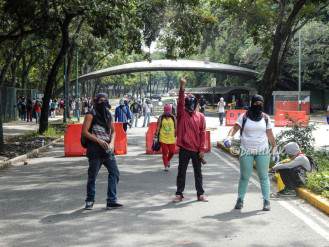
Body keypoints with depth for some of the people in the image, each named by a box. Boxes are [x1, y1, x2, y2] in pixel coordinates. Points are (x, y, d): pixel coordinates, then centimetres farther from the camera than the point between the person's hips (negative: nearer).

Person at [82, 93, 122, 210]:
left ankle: (111, 201, 3)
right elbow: (85, 132, -11)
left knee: (114, 173, -2)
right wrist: (99, 141, -17)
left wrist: (111, 143, 0)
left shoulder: (108, 115, 12)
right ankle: (89, 201, 16)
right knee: (92, 176, 2)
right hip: (95, 149, -6)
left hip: (107, 149, 6)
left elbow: (113, 131, 19)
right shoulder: (91, 115, -6)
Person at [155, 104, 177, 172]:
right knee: (164, 152, 0)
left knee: (172, 152, 2)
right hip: (163, 138, -1)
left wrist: (176, 136, 7)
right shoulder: (161, 118, -1)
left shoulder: (173, 118, 3)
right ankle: (166, 166, 12)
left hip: (171, 138, 1)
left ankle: (168, 160, 33)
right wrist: (156, 135, -3)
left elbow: (175, 128, 8)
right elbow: (158, 128, 1)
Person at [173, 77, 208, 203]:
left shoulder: (200, 116, 2)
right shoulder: (182, 114, -1)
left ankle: (200, 194, 20)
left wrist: (202, 149, -4)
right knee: (181, 172, 6)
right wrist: (182, 88, -33)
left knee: (198, 172, 11)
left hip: (196, 149, 1)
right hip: (184, 148, -1)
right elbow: (180, 102, -18)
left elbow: (202, 133, 1)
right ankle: (179, 194, 15)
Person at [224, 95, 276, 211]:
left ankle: (266, 201, 9)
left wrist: (274, 146, 14)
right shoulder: (244, 117, 0)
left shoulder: (265, 118, 7)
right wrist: (229, 136, -28)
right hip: (246, 151, -1)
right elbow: (235, 127, -10)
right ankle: (240, 199, 15)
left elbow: (270, 134, 12)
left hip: (262, 151, 1)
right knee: (244, 176, 4)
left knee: (264, 176, 4)